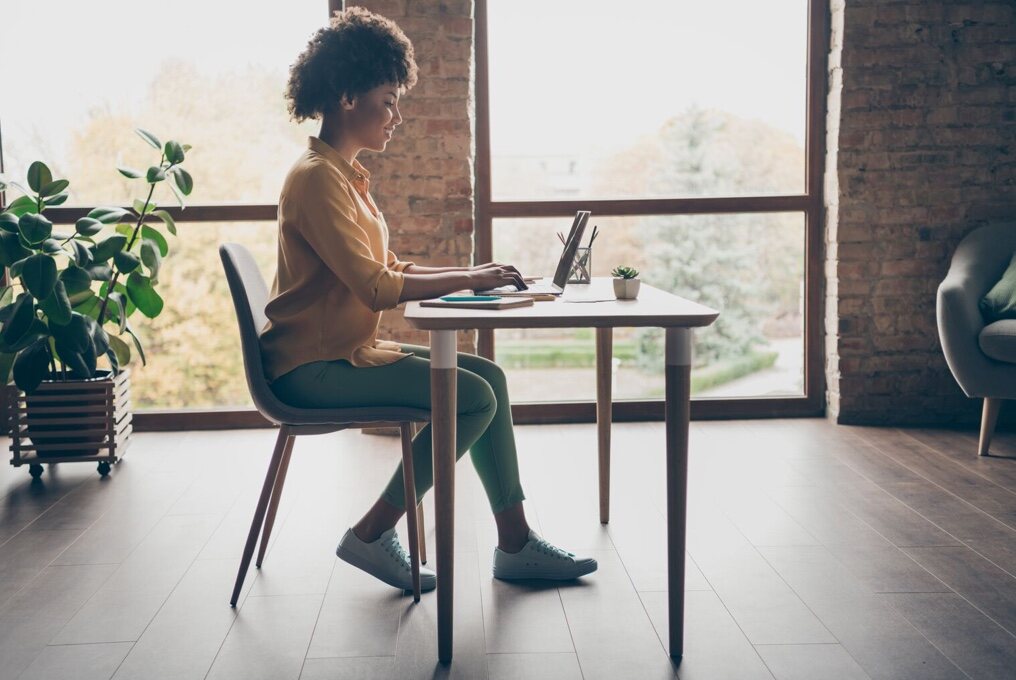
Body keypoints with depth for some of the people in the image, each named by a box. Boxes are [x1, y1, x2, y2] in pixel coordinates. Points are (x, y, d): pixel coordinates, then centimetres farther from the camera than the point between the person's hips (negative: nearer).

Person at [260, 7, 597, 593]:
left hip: (347, 351, 10)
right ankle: (372, 536, -6)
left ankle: (516, 543, 6)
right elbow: (375, 288, -23)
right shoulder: (317, 178, -16)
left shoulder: (347, 174, 15)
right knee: (473, 399, -18)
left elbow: (387, 268, 15)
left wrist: (471, 272, 3)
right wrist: (468, 279, -15)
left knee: (489, 377, 3)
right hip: (315, 365, -10)